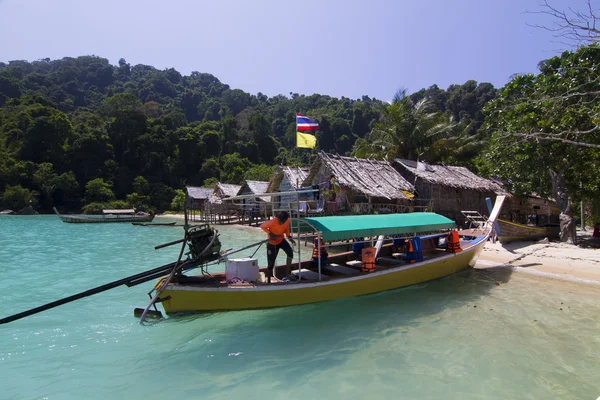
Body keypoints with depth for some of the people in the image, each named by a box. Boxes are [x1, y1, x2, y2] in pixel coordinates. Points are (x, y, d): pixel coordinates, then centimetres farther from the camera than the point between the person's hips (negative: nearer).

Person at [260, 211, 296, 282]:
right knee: (271, 263, 0)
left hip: (281, 240, 4)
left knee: (290, 253, -22)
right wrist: (270, 233, -26)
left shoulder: (287, 221, -18)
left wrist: (289, 237, -14)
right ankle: (268, 281, 19)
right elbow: (262, 226, -16)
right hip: (272, 243, -4)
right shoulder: (272, 222, -31)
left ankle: (287, 273, -9)